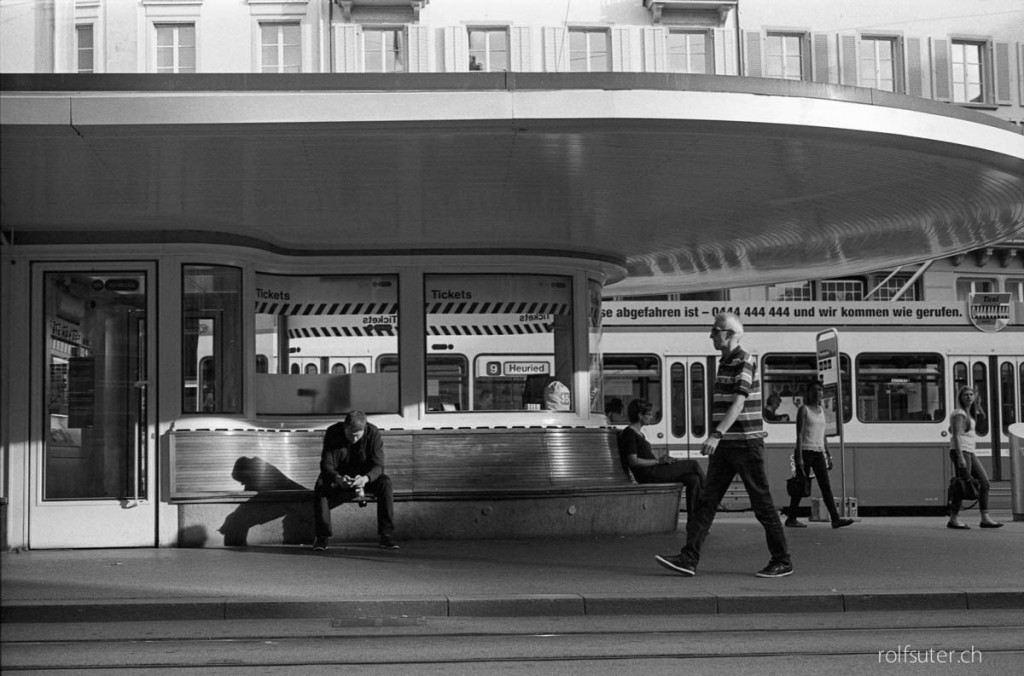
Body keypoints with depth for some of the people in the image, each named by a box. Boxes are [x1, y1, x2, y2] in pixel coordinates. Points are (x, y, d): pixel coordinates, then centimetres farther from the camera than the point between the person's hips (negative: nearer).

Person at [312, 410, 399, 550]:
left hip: (365, 476, 0)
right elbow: (326, 464, -21)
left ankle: (387, 536, -25)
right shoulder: (332, 433, -19)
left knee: (385, 483, -30)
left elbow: (378, 465, -21)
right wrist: (338, 478, -44)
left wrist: (366, 478, -45)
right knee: (321, 485, -32)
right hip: (339, 475, 0)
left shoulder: (373, 433, -19)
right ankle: (321, 536, -22)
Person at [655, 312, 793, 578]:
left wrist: (717, 434, -34)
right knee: (706, 501, 0)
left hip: (746, 444, -8)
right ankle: (689, 559, -4)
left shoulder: (745, 362, -12)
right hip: (724, 446, 8)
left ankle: (782, 562, 11)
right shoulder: (724, 363, 15)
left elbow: (738, 404, -24)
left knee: (762, 504, 0)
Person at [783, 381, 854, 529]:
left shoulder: (822, 410, 16)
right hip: (805, 450, -6)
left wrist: (828, 456, 13)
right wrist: (799, 458, -17)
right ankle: (791, 518, 9)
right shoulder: (804, 409, -3)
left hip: (818, 452, 6)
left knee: (826, 486, -3)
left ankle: (835, 519, -9)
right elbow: (799, 434, -9)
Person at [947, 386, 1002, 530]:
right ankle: (953, 519, -5)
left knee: (984, 482, 5)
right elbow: (956, 436, -18)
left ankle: (985, 518, 6)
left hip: (970, 453, 9)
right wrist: (960, 457, -26)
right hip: (961, 451, -9)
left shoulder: (969, 414, 17)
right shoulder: (959, 414, -10)